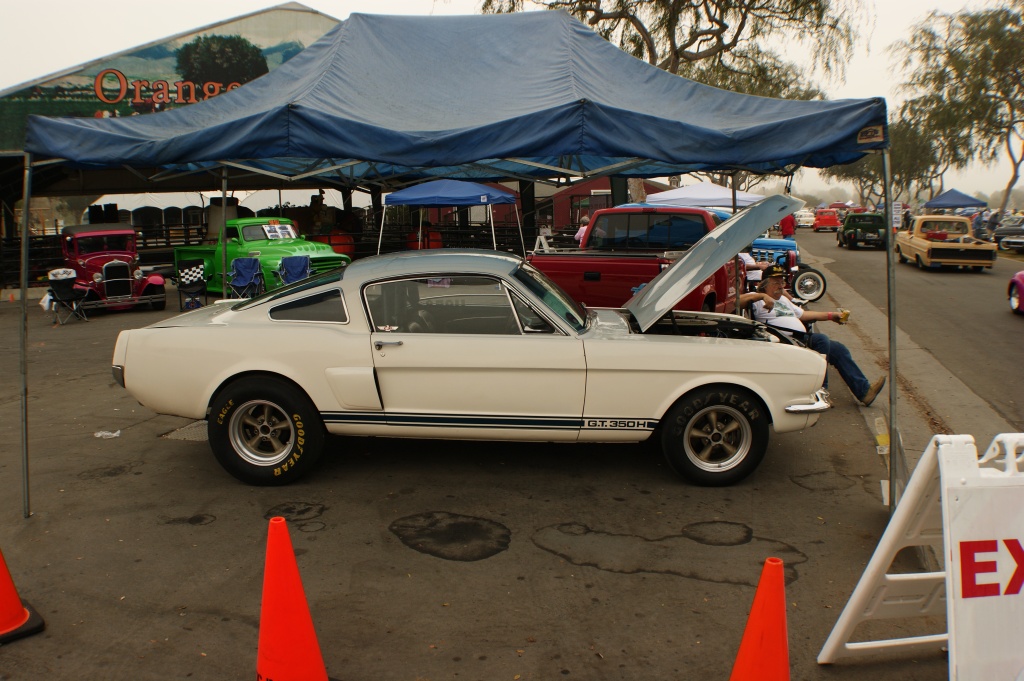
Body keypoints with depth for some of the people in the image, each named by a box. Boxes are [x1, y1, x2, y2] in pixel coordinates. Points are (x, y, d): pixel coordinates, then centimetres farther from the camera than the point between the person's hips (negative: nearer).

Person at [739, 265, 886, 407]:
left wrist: (831, 316, 28)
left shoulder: (783, 299, 30)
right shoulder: (758, 299, 1)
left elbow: (803, 314, 33)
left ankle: (864, 391, 3)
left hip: (802, 339, 10)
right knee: (821, 339, -28)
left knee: (839, 350, 1)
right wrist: (761, 296, -29)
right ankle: (820, 390, -21)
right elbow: (738, 300, -18)